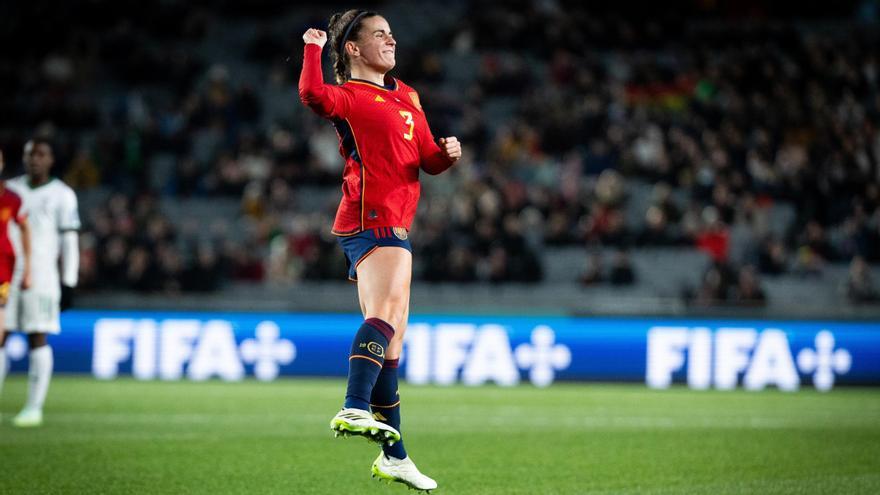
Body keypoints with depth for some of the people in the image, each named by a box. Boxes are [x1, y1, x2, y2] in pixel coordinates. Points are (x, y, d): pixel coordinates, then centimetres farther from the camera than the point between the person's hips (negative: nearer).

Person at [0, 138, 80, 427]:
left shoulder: (61, 195, 2)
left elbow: (69, 241, 1)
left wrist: (68, 283, -5)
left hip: (41, 276, -3)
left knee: (38, 339, -3)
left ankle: (34, 407, 0)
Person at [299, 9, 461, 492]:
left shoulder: (406, 96, 22)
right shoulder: (348, 96, -4)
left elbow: (428, 160, 25)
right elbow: (313, 95, -28)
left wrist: (447, 153, 4)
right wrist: (313, 49, -19)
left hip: (394, 227, 9)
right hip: (372, 221, -9)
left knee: (391, 336, 13)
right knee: (386, 312, -30)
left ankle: (393, 455, 20)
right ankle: (356, 409, -46)